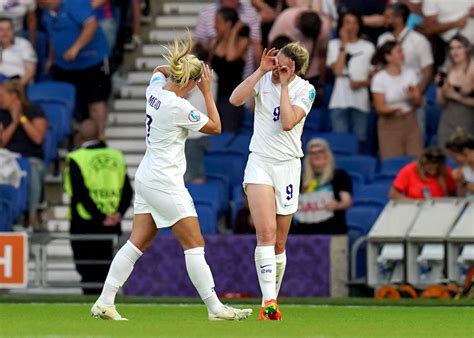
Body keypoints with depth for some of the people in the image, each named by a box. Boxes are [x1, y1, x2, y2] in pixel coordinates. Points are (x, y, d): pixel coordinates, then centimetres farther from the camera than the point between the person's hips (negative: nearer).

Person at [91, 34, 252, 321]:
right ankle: (215, 308, -1)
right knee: (195, 244, -3)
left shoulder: (155, 88, 2)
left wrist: (179, 68, 12)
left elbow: (160, 70, 29)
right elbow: (215, 127, -8)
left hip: (147, 178, 9)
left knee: (138, 243, 9)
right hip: (165, 183, -9)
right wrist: (207, 91, -4)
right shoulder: (178, 107, -21)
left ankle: (105, 303, 7)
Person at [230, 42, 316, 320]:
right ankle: (268, 302, -27)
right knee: (266, 232, -19)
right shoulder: (264, 78, 0)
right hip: (260, 162, -1)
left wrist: (283, 86, -14)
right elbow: (236, 99, -15)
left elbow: (288, 122, -17)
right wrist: (261, 70, -15)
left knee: (278, 243, 6)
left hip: (287, 166, 1)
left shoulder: (305, 90, -4)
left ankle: (272, 300, 20)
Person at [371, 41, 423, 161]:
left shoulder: (410, 73, 5)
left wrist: (412, 97, -18)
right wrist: (395, 110, -27)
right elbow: (380, 108, -8)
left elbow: (419, 102, 4)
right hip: (390, 125, -3)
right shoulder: (379, 78, -7)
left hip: (410, 123, 3)